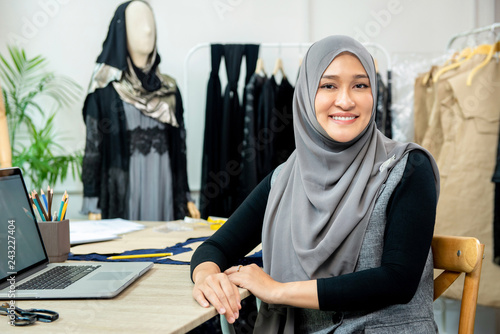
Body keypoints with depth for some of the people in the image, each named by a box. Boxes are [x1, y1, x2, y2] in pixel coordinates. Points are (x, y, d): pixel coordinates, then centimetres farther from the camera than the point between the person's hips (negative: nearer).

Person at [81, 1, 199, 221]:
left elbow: (179, 146, 12)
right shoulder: (105, 90, -3)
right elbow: (93, 147, -4)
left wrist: (186, 197, 10)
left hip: (164, 192, 4)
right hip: (122, 194, -4)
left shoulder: (169, 89, 10)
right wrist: (92, 206, -8)